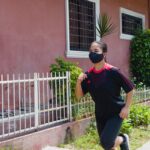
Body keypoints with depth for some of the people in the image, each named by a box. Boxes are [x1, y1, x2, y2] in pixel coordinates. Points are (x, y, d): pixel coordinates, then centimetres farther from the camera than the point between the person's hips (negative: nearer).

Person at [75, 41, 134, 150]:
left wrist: (126, 108, -14)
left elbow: (130, 88, -10)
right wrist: (79, 82, -19)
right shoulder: (88, 75, -5)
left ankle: (123, 139, 16)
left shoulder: (113, 72, -20)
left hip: (116, 113, -5)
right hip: (100, 114, 5)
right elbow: (79, 96, -2)